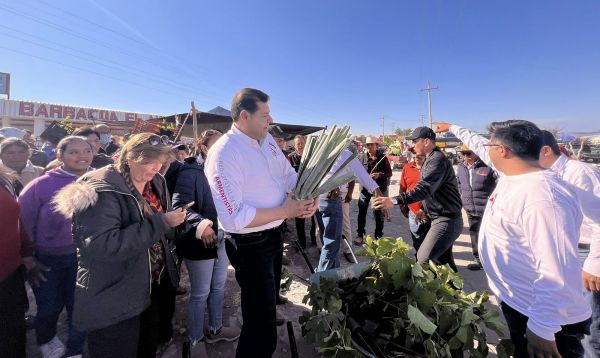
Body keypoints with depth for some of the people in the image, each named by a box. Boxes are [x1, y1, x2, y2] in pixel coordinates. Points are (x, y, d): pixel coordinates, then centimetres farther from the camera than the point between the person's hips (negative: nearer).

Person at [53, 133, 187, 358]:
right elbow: (101, 245, -31)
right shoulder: (101, 189, -21)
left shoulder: (155, 182, 3)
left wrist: (171, 220, -7)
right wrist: (160, 223, -31)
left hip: (157, 285, 7)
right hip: (114, 301, -7)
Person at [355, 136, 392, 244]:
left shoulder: (383, 157, -4)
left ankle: (378, 236, 21)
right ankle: (360, 235, 19)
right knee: (362, 211, 5)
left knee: (379, 213, 7)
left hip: (379, 188, -2)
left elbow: (389, 173, -4)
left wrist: (379, 174, -21)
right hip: (365, 187, 2)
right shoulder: (363, 158, 1)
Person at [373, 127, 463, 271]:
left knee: (423, 259, -11)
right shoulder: (431, 159, 13)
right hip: (444, 219, 11)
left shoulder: (438, 160, -20)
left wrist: (394, 200, -40)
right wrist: (424, 209, 13)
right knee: (444, 261, 20)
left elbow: (424, 189, -33)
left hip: (446, 221, -10)